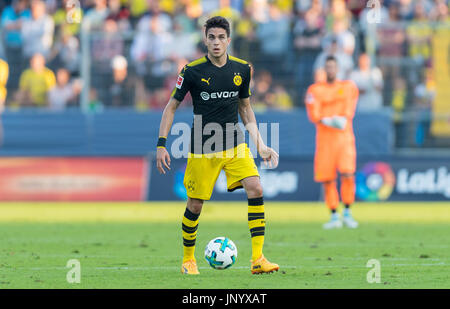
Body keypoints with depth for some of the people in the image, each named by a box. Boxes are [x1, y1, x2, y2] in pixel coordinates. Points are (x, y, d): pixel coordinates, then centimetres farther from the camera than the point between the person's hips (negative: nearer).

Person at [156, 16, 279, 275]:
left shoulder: (242, 69, 1)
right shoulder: (192, 71, -9)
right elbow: (172, 107, 0)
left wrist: (260, 145, 9)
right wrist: (161, 145, -7)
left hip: (235, 143, 2)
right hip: (202, 148, -2)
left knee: (256, 189, -18)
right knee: (195, 205, 3)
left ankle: (258, 259, -17)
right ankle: (188, 258, 28)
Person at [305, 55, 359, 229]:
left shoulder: (348, 87, 9)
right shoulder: (315, 90, 7)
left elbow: (349, 111, -1)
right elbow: (313, 115, -3)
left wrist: (343, 120, -21)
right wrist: (328, 121, -21)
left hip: (344, 137, -1)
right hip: (324, 138, 1)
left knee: (347, 174, -17)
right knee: (327, 180, -2)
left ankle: (347, 213, -2)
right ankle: (334, 217, 9)